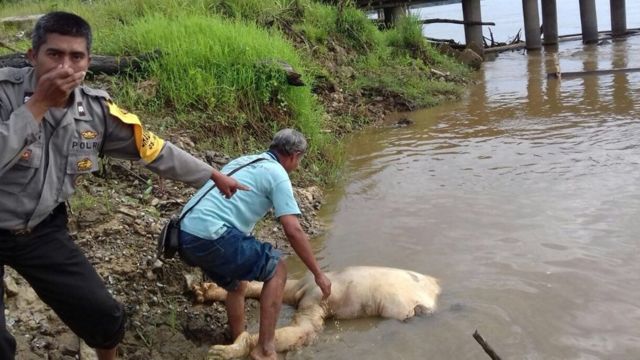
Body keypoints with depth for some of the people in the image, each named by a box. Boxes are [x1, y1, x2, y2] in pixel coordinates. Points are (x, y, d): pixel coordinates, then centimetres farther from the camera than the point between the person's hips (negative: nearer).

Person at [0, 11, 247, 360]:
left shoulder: (96, 109, -10)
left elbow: (154, 149, 2)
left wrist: (214, 175, 9)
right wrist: (38, 104, -34)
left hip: (42, 230, 4)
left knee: (105, 315, 9)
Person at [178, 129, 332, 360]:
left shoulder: (245, 161, 25)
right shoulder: (277, 174, -1)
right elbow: (293, 231, -7)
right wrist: (318, 274, 2)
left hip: (187, 236, 9)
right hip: (211, 237, -9)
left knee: (237, 286, 28)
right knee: (276, 269, 7)